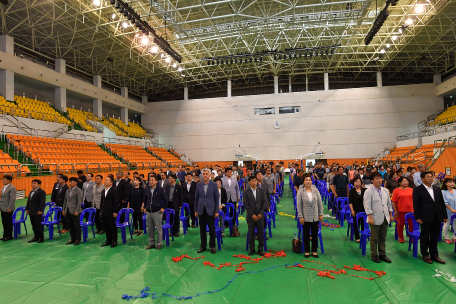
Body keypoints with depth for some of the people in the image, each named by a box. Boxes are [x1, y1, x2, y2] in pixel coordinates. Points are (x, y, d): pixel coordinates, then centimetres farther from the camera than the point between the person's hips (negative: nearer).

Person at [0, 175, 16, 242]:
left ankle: (9, 236, 12)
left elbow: (12, 199, -17)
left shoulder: (12, 188, -13)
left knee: (9, 223, 2)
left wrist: (9, 208, -19)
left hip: (8, 209, -8)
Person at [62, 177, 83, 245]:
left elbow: (79, 202, -13)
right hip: (68, 211, 7)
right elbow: (65, 201, 19)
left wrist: (76, 211, -17)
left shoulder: (78, 190, -8)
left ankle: (78, 239, 10)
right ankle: (73, 239, 23)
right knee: (71, 226, 12)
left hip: (74, 212, -7)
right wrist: (63, 209, 12)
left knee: (77, 226, 1)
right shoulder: (68, 191, 15)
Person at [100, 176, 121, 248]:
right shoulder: (103, 191, 15)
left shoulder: (114, 190, -10)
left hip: (110, 213, -7)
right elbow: (102, 201, 20)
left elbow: (116, 202, -13)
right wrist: (101, 211, 15)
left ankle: (114, 241, 12)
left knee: (112, 227, 1)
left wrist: (115, 212, -16)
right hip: (104, 213, 7)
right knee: (106, 227, 13)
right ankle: (108, 240, 25)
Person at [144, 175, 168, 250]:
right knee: (150, 229, 11)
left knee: (159, 229, 0)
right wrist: (145, 207, 15)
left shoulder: (160, 189, -5)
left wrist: (163, 207, -5)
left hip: (157, 212, -5)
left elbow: (166, 199, 0)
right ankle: (151, 243, 23)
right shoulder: (146, 190, 10)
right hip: (148, 212, 5)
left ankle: (159, 244, 11)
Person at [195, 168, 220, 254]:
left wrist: (216, 211, -4)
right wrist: (196, 210, 7)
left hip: (210, 210, -2)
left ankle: (212, 246, 20)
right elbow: (196, 198, 9)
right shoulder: (199, 185, 4)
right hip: (201, 210, 2)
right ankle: (203, 246, 24)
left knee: (212, 230, 5)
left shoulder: (214, 185, -3)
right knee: (202, 230, 11)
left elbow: (216, 198, -2)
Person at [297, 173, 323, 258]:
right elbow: (299, 205, -7)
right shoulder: (300, 191, -8)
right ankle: (307, 251, 23)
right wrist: (300, 216, -9)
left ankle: (314, 251, 25)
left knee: (315, 234, 11)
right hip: (306, 217, -2)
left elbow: (320, 203, 3)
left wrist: (321, 214, 1)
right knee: (306, 235, 9)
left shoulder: (315, 190, -1)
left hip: (315, 217, 2)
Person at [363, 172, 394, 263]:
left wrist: (391, 215, 14)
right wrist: (370, 217, -18)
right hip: (375, 219, -6)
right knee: (374, 238, 5)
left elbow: (389, 203, 17)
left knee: (383, 238, 14)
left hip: (385, 218, 6)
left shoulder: (385, 191, 10)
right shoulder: (369, 192, -11)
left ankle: (382, 254, 25)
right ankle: (374, 255, 17)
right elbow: (367, 206, -14)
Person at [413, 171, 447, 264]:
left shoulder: (437, 189, 11)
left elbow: (442, 203, 13)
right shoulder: (418, 190, -5)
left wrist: (444, 216, 8)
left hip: (437, 217, 5)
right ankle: (425, 255, 18)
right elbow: (416, 205, -6)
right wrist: (417, 217, -10)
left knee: (434, 237, 13)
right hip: (426, 218, -5)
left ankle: (434, 255, 25)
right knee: (425, 237, 6)